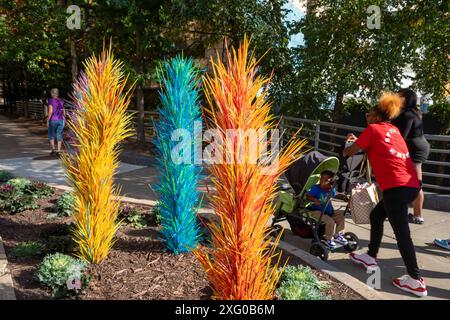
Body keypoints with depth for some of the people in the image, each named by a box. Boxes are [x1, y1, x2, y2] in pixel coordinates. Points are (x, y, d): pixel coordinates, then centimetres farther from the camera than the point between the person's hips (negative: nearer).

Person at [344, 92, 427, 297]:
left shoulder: (373, 129, 0)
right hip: (411, 184, 9)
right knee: (376, 215, 20)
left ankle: (416, 281, 0)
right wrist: (358, 141, 35)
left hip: (396, 186, -9)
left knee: (401, 232, -4)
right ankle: (371, 257, 29)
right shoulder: (393, 129, 20)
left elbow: (350, 152, 6)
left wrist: (346, 151, 27)